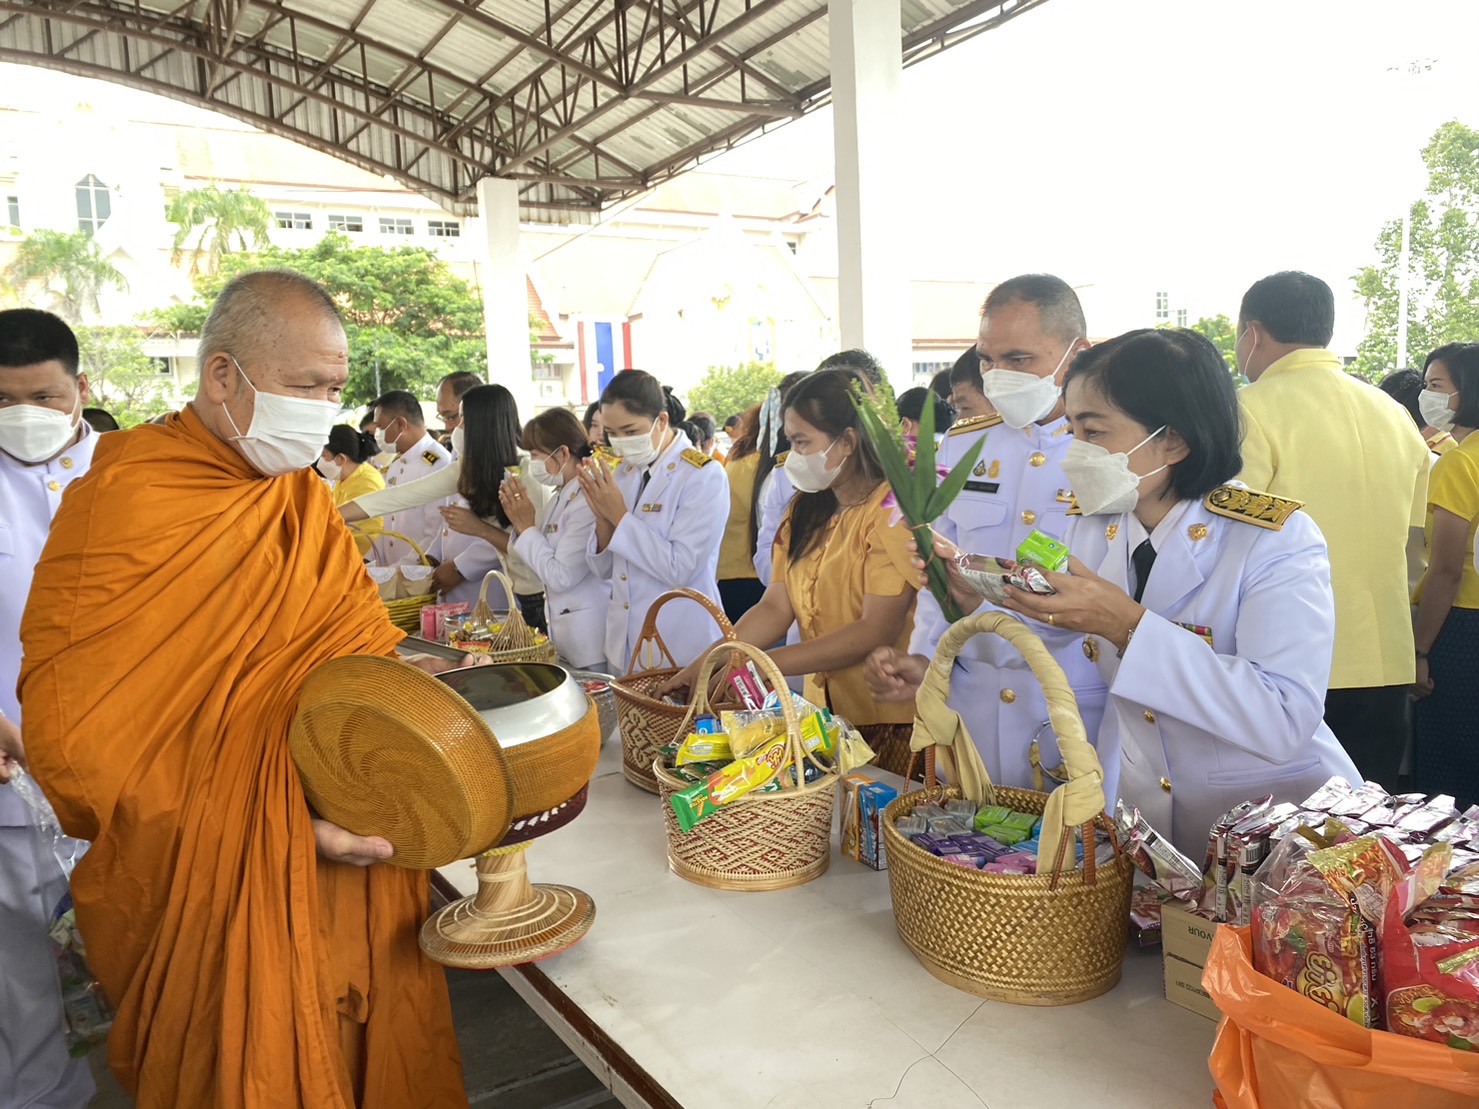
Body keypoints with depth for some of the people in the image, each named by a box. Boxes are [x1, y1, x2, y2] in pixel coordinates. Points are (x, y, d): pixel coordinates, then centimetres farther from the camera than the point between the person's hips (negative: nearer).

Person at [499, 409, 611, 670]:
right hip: (562, 627, 9)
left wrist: (526, 526, -13)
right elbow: (545, 558, 12)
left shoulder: (589, 501, -20)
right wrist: (520, 521, -1)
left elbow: (560, 577, -22)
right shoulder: (561, 497, 9)